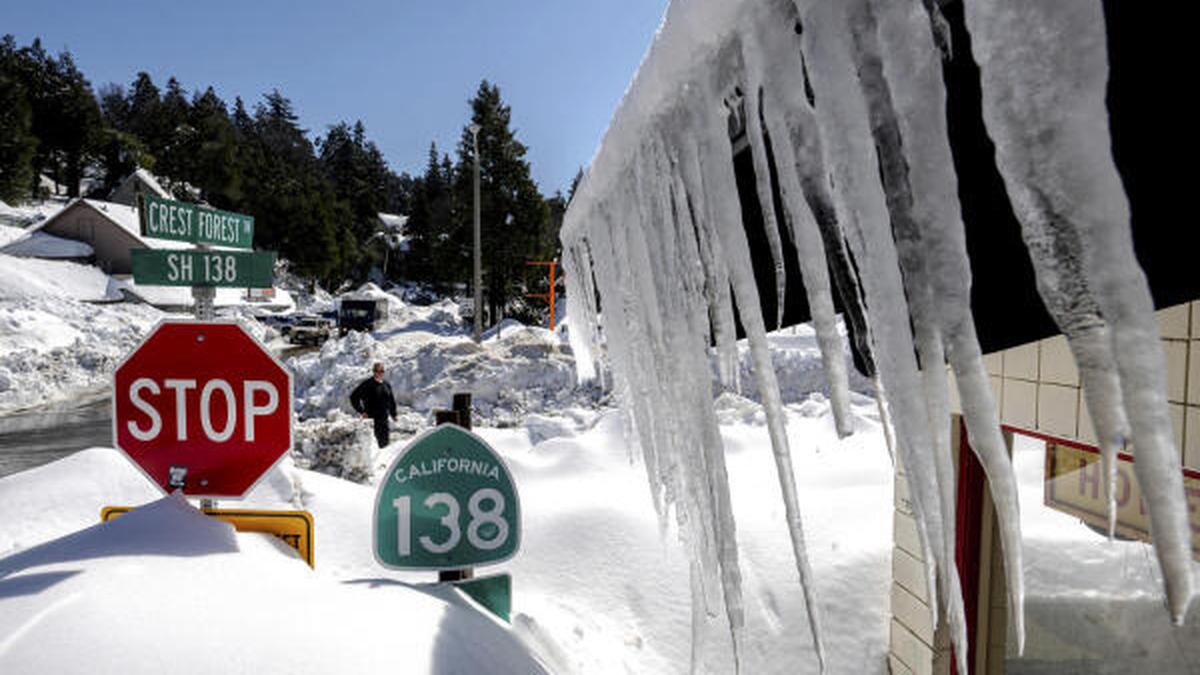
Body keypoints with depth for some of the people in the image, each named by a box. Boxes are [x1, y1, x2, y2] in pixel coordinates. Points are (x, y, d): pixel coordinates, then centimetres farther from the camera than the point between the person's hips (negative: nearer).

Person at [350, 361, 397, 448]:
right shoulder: (367, 384, -7)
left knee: (384, 444, 9)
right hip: (371, 420, -6)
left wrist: (393, 414, 17)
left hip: (384, 420, 6)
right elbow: (353, 396, -8)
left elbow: (392, 401, 23)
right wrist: (361, 411, -10)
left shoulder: (386, 385, 11)